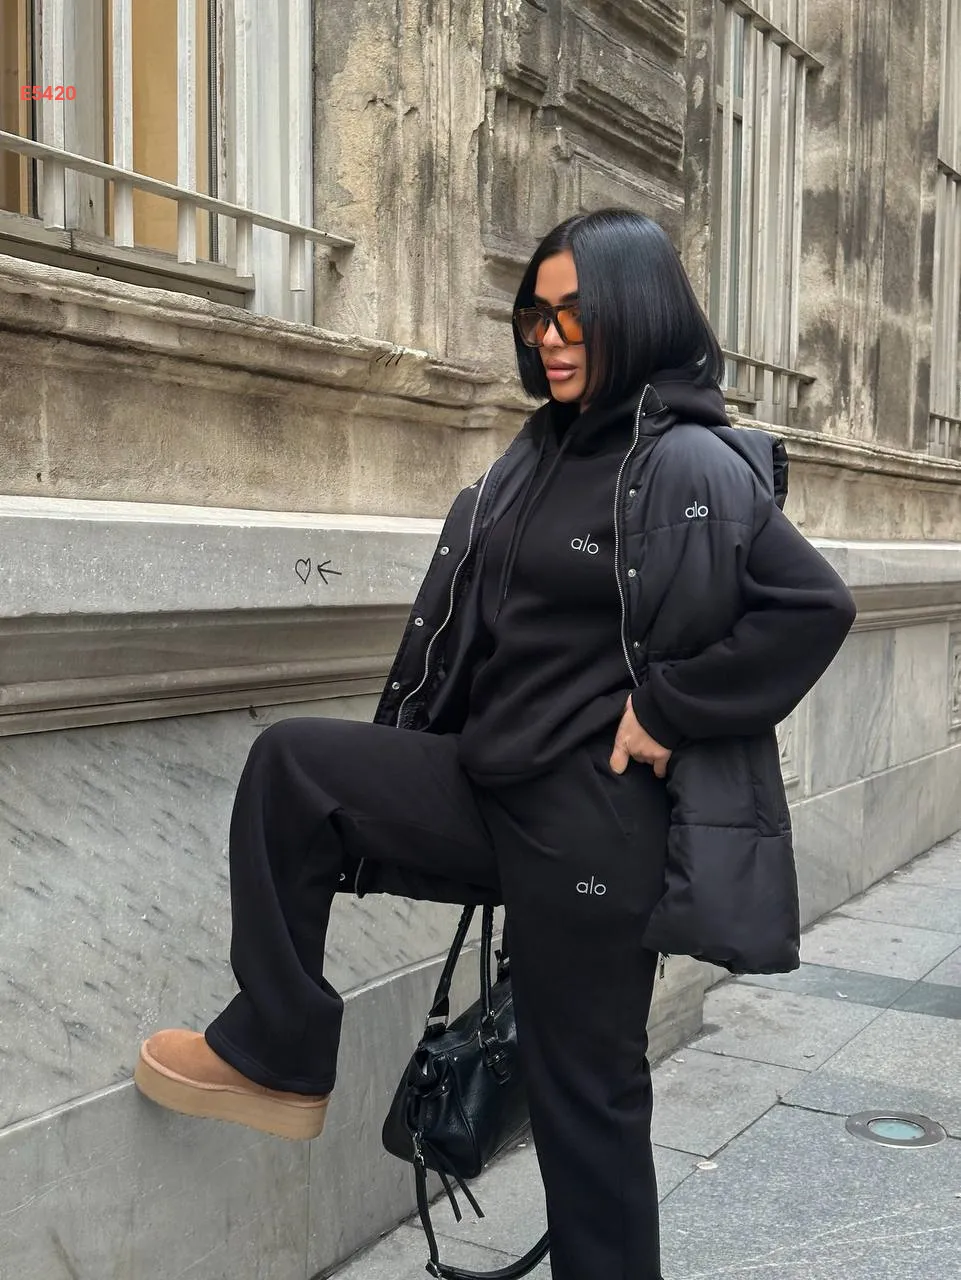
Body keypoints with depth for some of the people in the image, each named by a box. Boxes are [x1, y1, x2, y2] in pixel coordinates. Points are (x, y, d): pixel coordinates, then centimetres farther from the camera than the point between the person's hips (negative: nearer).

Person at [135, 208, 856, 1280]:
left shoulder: (689, 465, -12)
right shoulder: (545, 451, 12)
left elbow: (814, 604, -18)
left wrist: (669, 707, -17)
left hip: (595, 820, -8)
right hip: (493, 787, 8)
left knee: (584, 1087, 5)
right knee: (291, 768, -2)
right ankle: (279, 1055, 7)